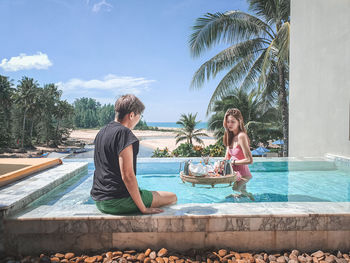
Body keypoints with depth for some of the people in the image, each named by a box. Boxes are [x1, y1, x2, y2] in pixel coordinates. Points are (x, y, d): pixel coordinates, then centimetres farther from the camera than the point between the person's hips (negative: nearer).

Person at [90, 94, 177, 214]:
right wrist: (143, 209, -15)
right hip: (117, 202, -9)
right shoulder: (123, 132, -18)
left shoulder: (101, 132, 11)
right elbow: (127, 176, -23)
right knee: (172, 197, 2)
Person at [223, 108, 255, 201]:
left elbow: (249, 160, -22)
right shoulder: (230, 136, 7)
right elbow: (227, 158, 11)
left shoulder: (241, 136, -19)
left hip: (242, 175, -8)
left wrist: (233, 162, -15)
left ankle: (246, 194, 5)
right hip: (235, 174, 8)